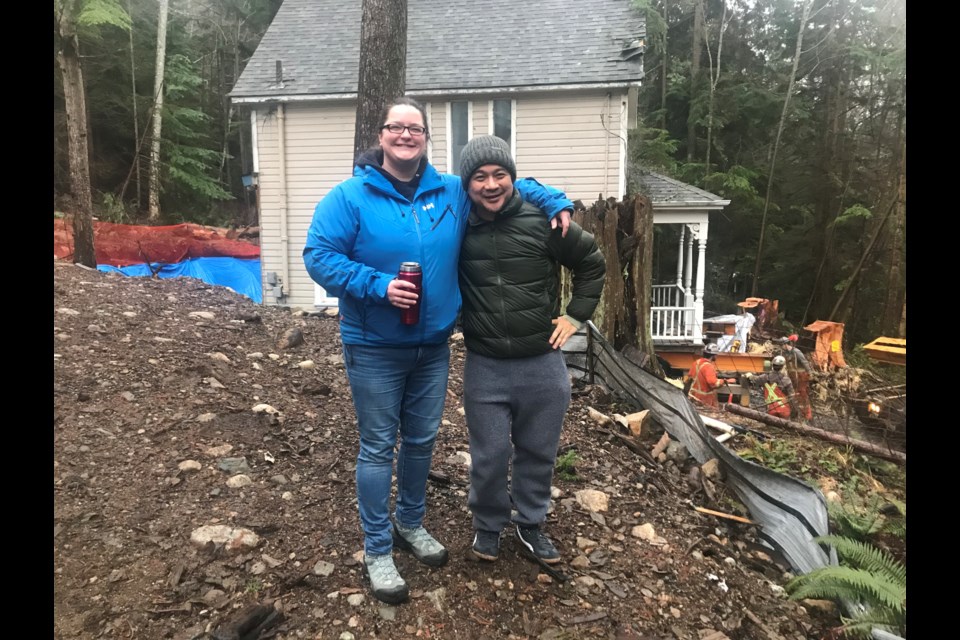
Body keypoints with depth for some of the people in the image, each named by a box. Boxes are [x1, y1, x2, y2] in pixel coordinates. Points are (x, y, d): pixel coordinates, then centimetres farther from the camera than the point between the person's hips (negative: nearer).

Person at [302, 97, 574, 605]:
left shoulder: (453, 192, 4)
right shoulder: (350, 197, -9)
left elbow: (506, 183, 18)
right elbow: (318, 256, -13)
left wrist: (555, 201, 5)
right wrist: (377, 286, -24)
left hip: (433, 346, 5)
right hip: (374, 350, -4)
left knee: (421, 440, 18)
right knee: (378, 447, 6)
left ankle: (410, 523, 41)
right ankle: (376, 550, 23)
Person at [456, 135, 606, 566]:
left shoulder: (543, 221, -7)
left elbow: (592, 263, 5)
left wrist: (576, 315, 2)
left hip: (542, 364, 0)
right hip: (484, 367, 0)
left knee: (538, 453, 15)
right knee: (489, 456, 8)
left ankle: (531, 525, 36)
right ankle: (488, 525, 34)